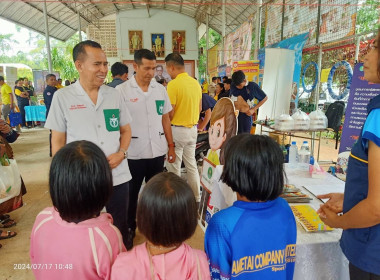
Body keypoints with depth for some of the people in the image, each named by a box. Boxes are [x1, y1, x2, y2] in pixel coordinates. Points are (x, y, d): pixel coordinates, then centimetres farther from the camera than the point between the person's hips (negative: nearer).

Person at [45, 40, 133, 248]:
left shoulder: (114, 94, 2)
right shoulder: (62, 97, -5)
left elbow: (126, 130, 9)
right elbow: (58, 141, -1)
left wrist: (121, 153, -10)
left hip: (118, 177, 2)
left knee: (120, 228, 19)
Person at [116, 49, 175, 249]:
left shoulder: (160, 89, 5)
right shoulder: (122, 90, -7)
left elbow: (165, 119, 10)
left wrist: (171, 146, 9)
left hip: (157, 151, 4)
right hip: (133, 153, -3)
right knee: (131, 194, 13)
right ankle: (129, 230, 33)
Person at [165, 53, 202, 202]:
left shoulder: (173, 84, -16)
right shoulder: (196, 83, 6)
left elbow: (170, 113, -18)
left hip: (177, 129, -7)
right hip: (193, 128, 7)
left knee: (174, 166, 6)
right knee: (191, 164, 18)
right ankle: (196, 197, 29)